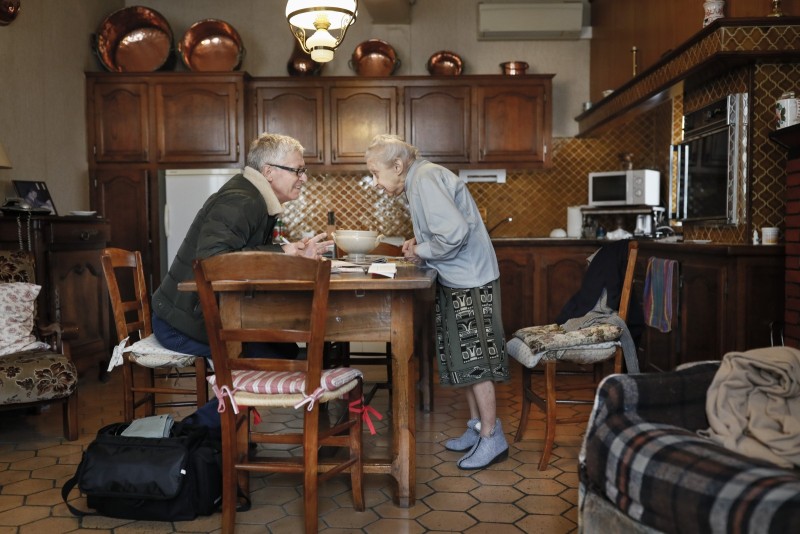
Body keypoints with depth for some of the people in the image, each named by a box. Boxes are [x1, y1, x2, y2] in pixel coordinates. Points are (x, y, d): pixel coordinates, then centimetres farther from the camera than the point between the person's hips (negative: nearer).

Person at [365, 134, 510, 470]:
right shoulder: (419, 180, 14)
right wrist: (420, 244, 5)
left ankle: (492, 438, 10)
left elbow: (455, 232, -28)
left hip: (471, 282, -10)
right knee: (462, 360, 15)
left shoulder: (425, 179, -17)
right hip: (458, 281, 10)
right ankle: (477, 427, 28)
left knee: (474, 361, -2)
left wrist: (421, 251, -13)